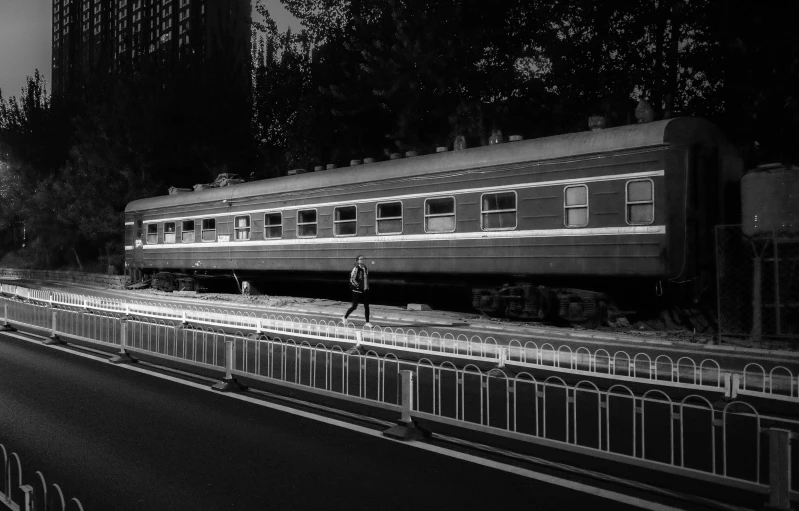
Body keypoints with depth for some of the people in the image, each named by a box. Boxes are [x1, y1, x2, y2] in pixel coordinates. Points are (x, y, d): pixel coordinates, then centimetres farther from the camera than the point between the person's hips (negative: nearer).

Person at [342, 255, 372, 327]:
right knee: (354, 306, 2)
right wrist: (356, 285, -16)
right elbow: (352, 279, -15)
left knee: (366, 306, 3)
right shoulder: (356, 268, -13)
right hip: (357, 291, -6)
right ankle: (344, 317, 23)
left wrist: (367, 287, 14)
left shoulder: (365, 268, 8)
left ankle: (367, 322, 8)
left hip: (365, 290, 6)